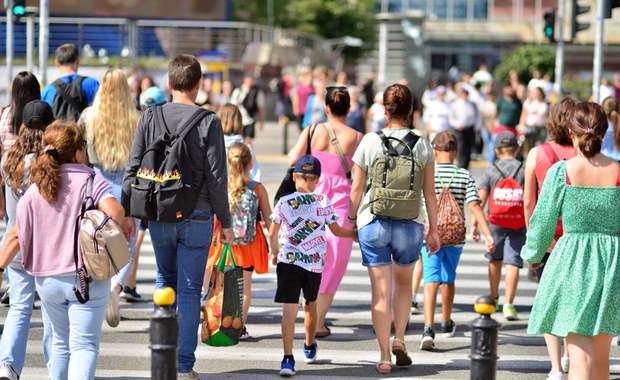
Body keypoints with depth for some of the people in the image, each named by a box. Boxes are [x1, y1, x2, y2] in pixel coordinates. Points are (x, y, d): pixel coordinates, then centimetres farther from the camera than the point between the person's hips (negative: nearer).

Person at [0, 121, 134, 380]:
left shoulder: (34, 190, 3)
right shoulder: (92, 182, -8)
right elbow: (114, 212, -25)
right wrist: (126, 225, -5)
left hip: (47, 279, 4)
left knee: (61, 341, 22)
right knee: (84, 344, -5)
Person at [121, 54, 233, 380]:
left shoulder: (150, 118, 0)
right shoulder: (208, 121, -7)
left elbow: (132, 169, 1)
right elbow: (217, 177, -7)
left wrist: (126, 213, 9)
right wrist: (225, 222, 2)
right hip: (196, 216, -3)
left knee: (165, 279, 21)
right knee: (189, 289, 3)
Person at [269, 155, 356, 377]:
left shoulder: (284, 203, -3)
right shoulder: (324, 203, 0)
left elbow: (272, 234, 2)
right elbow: (337, 231, 11)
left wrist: (275, 253, 21)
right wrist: (356, 233, 30)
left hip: (289, 261, -2)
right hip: (315, 263, 2)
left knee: (289, 310, -8)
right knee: (310, 304, 23)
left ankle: (288, 358, -20)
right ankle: (309, 347, 44)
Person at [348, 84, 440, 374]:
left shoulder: (369, 142, -5)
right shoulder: (422, 145, -2)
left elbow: (357, 189, -1)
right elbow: (429, 192, 1)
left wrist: (351, 220, 12)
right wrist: (433, 229, 9)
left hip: (373, 223, -1)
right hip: (410, 224, 1)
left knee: (381, 290, 4)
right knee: (404, 283, 24)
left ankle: (385, 355, 3)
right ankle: (399, 339, 11)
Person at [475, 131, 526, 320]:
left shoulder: (491, 171, 1)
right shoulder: (524, 170, -1)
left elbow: (481, 199, -3)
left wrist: (474, 223, -1)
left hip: (496, 222, 1)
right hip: (518, 224, -1)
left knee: (495, 260, 19)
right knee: (513, 263, -3)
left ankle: (494, 298, 33)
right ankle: (508, 304, -12)